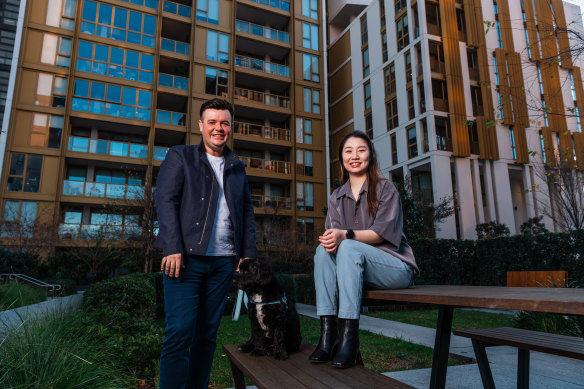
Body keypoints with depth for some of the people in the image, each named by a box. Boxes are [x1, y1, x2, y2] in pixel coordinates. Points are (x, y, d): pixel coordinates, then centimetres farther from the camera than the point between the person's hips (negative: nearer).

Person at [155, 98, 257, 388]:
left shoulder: (237, 168, 19)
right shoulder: (180, 157, 7)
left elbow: (247, 211, 18)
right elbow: (166, 201, -4)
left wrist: (248, 253, 8)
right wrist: (173, 249, -15)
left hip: (224, 261, 4)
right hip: (187, 257, -4)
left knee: (207, 334, 9)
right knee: (180, 332, -7)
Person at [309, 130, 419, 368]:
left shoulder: (385, 188, -1)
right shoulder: (336, 197, 12)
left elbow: (384, 231, -13)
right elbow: (332, 233, 1)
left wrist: (345, 235, -27)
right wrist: (330, 239, -24)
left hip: (395, 266, -4)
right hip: (359, 268, 4)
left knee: (349, 248, -31)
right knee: (323, 250, -23)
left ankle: (349, 337, -34)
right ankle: (327, 334, -28)